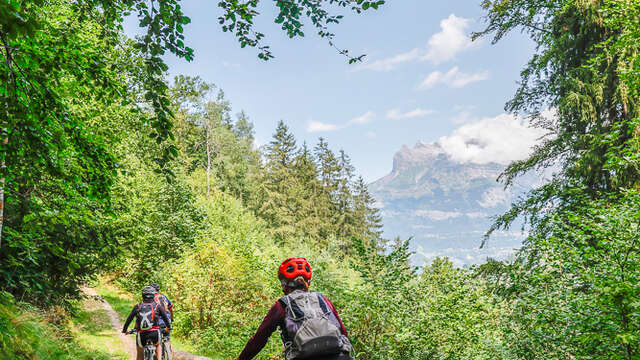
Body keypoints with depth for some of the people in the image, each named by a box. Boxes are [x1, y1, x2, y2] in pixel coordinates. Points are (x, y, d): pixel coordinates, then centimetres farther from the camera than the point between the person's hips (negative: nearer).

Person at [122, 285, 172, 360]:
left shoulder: (137, 307, 9)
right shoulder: (157, 306, 7)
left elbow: (129, 319, 12)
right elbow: (165, 317, 15)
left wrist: (124, 330, 27)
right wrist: (168, 327, 33)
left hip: (142, 334, 1)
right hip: (154, 333, 0)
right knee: (158, 346, 31)